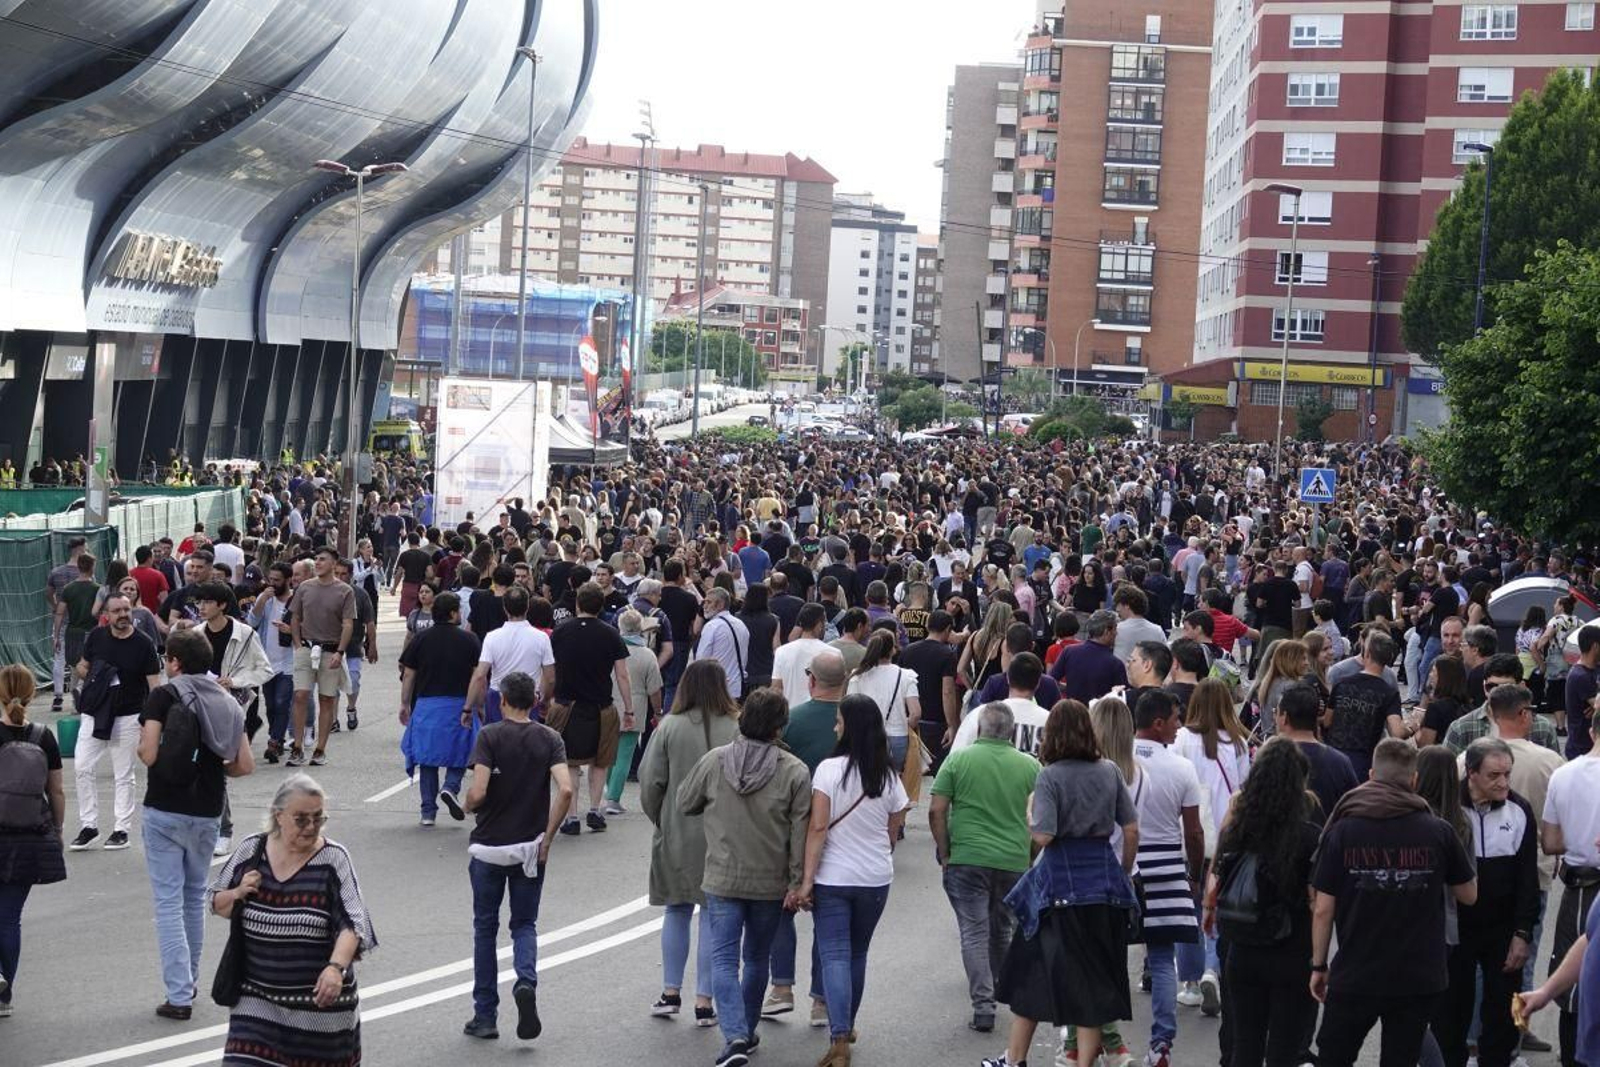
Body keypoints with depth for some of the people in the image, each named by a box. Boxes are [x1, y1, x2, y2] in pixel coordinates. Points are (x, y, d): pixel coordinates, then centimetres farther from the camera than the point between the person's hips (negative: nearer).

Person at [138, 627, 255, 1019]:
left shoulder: (163, 696, -8)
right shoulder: (226, 702, 6)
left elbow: (149, 754, -16)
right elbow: (245, 765, 2)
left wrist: (141, 747, 6)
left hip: (165, 811, -4)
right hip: (207, 813, 4)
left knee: (169, 902, -1)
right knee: (195, 897, 20)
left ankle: (179, 995, -6)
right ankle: (189, 982, 30)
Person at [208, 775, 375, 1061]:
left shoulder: (333, 859, -9)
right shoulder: (250, 851, 0)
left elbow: (352, 923, -16)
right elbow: (216, 903, 13)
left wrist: (336, 967, -33)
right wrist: (237, 894, -10)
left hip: (320, 998, -2)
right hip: (258, 999, 2)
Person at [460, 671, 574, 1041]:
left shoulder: (490, 736, -9)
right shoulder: (549, 739, -1)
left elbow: (478, 792, -19)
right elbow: (565, 790, -14)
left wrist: (467, 806, 4)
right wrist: (547, 838, -4)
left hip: (488, 847, -2)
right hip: (530, 849, 2)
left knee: (485, 927, 11)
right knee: (524, 924, 14)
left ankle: (485, 1016, 13)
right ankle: (526, 982, -16)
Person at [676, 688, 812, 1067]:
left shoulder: (714, 761, -5)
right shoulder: (794, 772, -9)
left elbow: (685, 804, 9)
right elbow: (800, 833, -9)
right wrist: (796, 883, -4)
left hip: (722, 879, -1)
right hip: (771, 883, 1)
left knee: (724, 960, 0)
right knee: (757, 958, 18)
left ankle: (734, 1036, -16)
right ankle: (746, 1030, 29)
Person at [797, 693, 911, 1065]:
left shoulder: (829, 769, -13)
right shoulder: (890, 778, 0)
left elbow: (818, 828, -15)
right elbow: (892, 834, 7)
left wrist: (807, 878, -13)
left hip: (832, 879, -4)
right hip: (876, 880, 4)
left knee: (834, 955, -4)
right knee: (857, 953, 20)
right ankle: (847, 1026, 34)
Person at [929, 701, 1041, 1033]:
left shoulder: (958, 760, -3)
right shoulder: (1029, 766, 1)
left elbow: (936, 811, -5)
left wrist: (944, 852, 5)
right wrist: (1031, 857, 16)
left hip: (967, 859, -2)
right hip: (1014, 861, 2)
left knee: (974, 931, 1)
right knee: (1002, 929, 21)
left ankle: (983, 1005, -8)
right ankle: (998, 987, 38)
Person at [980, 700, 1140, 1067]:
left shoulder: (1050, 777, -11)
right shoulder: (1110, 772, 2)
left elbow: (1043, 836, -18)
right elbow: (1131, 830, 5)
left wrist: (1029, 822, 2)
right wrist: (1124, 872, 18)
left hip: (1060, 883, -3)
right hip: (1104, 880, 3)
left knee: (1032, 970, 11)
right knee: (1095, 976, 8)